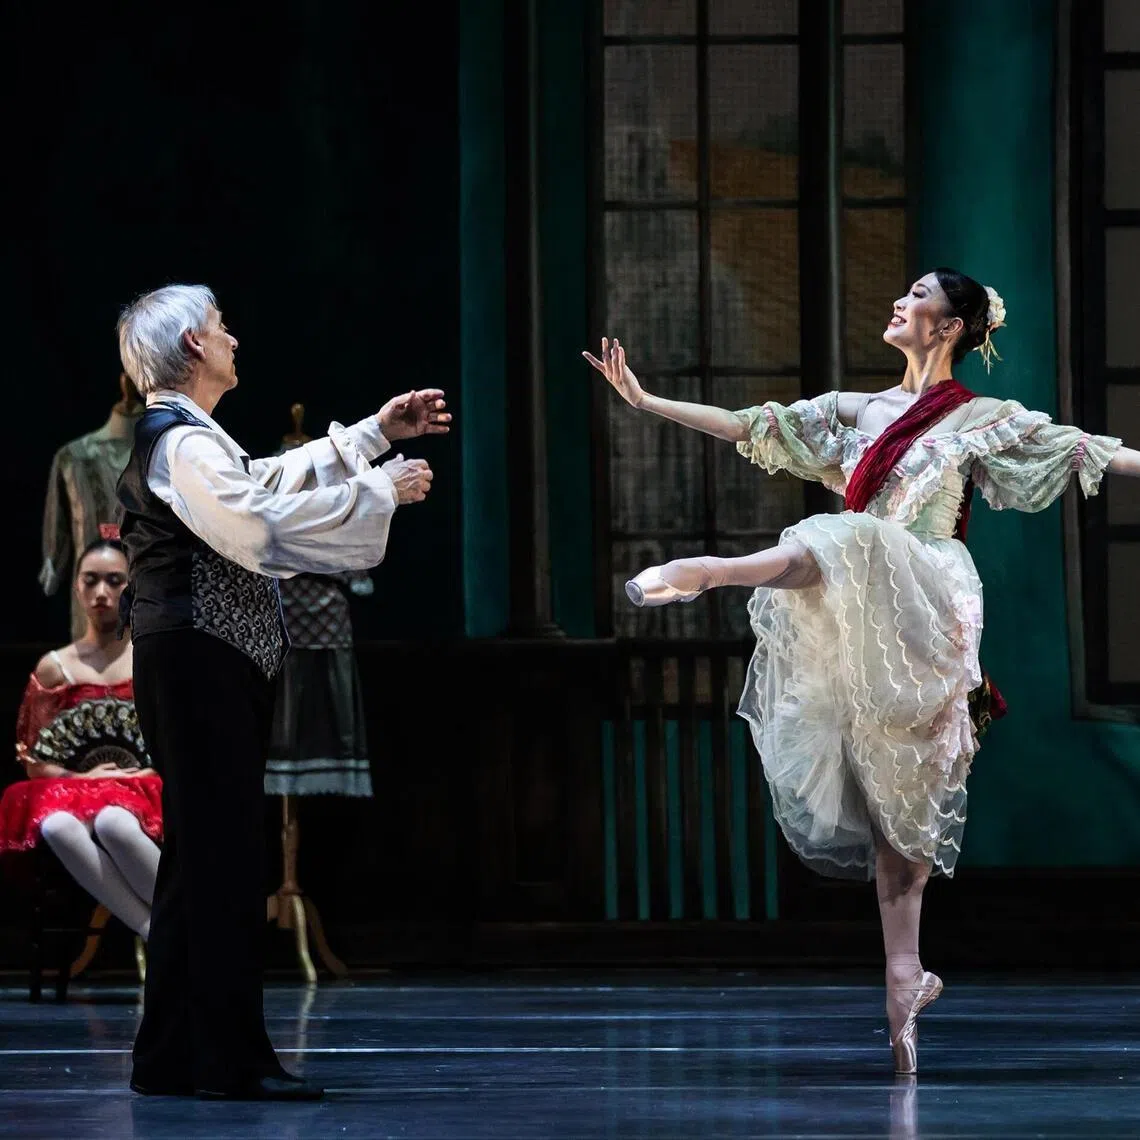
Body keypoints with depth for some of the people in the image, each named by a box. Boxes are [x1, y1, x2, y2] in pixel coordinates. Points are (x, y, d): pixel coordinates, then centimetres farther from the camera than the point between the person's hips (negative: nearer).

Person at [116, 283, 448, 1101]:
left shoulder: (189, 437, 18)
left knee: (205, 857, 12)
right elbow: (261, 528, -24)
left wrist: (377, 432, 30)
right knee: (222, 856, -9)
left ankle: (173, 1061, 16)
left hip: (212, 670, 11)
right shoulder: (180, 443, -15)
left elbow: (271, 482, 30)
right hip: (200, 666, -11)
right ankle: (230, 1061, -7)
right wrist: (380, 490, -17)